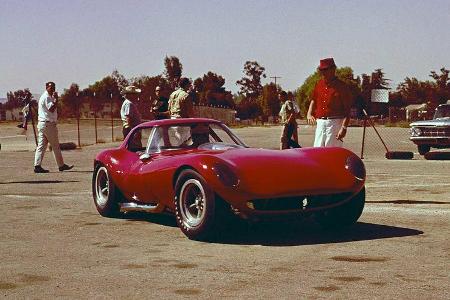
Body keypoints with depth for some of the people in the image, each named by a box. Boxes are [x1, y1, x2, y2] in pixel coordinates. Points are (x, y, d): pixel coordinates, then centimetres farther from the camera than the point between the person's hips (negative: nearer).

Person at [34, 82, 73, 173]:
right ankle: (61, 165, 6)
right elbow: (51, 109, -23)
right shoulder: (47, 97, -12)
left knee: (41, 145, 4)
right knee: (55, 146, -1)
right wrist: (56, 99, -18)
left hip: (41, 123, 10)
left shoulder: (43, 97, 20)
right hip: (48, 124, -10)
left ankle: (37, 166, -2)